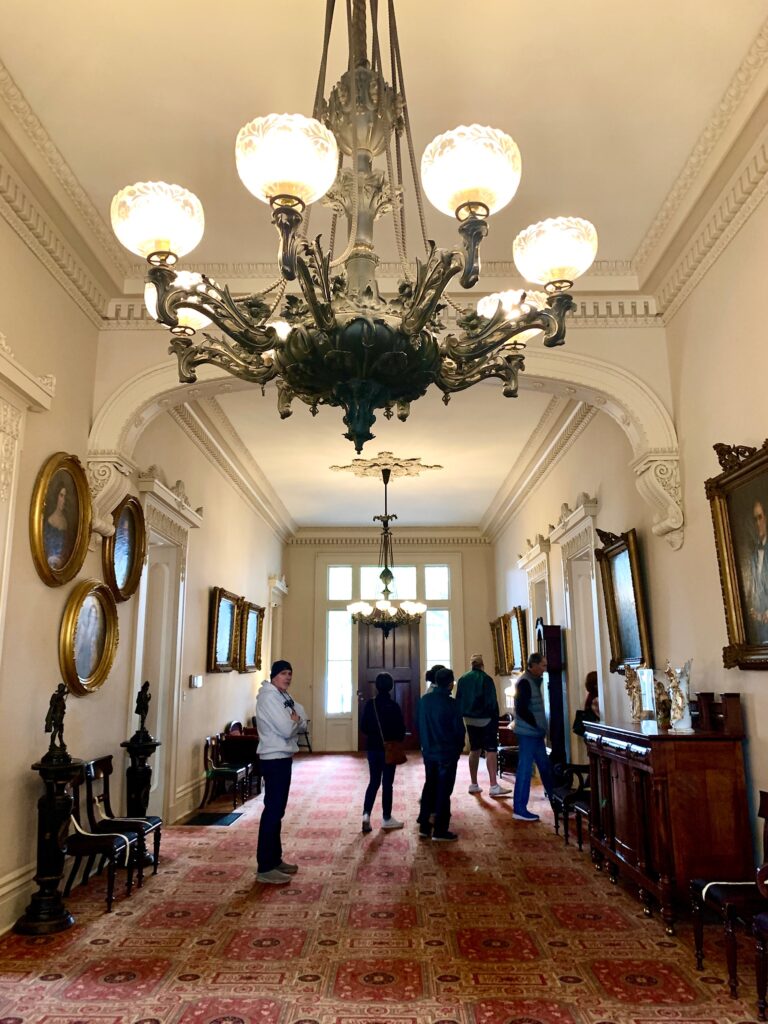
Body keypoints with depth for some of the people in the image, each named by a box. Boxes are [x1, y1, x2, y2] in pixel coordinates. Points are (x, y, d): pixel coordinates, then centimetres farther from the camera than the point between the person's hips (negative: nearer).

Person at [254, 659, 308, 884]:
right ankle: (264, 868, -2)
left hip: (283, 757, 10)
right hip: (274, 758, -10)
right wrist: (294, 721, -3)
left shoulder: (283, 696, 14)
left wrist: (293, 719, -8)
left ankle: (275, 860, 24)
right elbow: (286, 729, -23)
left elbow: (303, 719, 12)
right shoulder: (269, 697, -17)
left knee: (278, 810, 15)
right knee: (272, 810, -7)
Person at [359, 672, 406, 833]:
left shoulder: (369, 704, -4)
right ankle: (387, 819, 14)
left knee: (374, 781, 13)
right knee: (387, 783, 6)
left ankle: (366, 814, 0)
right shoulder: (394, 706, -12)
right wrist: (397, 741, 12)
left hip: (373, 748, 3)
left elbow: (363, 727, 1)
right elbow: (401, 729, -8)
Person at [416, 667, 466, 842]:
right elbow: (459, 728, -11)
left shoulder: (424, 700, -1)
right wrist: (459, 748, 6)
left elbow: (421, 724, 7)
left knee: (429, 787, 16)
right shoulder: (451, 703, -17)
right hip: (447, 752, -5)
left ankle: (424, 827, 20)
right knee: (443, 791, 3)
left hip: (428, 751, 5)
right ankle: (440, 831, 7)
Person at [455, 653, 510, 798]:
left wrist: (461, 716, 13)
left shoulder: (463, 679, 5)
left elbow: (458, 700, 8)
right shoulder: (486, 679, -12)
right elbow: (492, 702, -12)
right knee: (491, 751, -6)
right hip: (485, 719, -6)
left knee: (474, 750, 14)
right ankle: (494, 786, -12)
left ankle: (474, 785, 18)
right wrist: (496, 720, -6)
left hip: (470, 719, 6)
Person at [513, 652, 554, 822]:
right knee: (525, 770, -3)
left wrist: (540, 726, 10)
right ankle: (519, 809, 5)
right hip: (528, 733, -10)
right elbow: (521, 710, -22)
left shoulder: (533, 681, 14)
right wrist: (538, 724, -16)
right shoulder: (525, 682, -17)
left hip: (535, 733, 10)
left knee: (545, 768, 17)